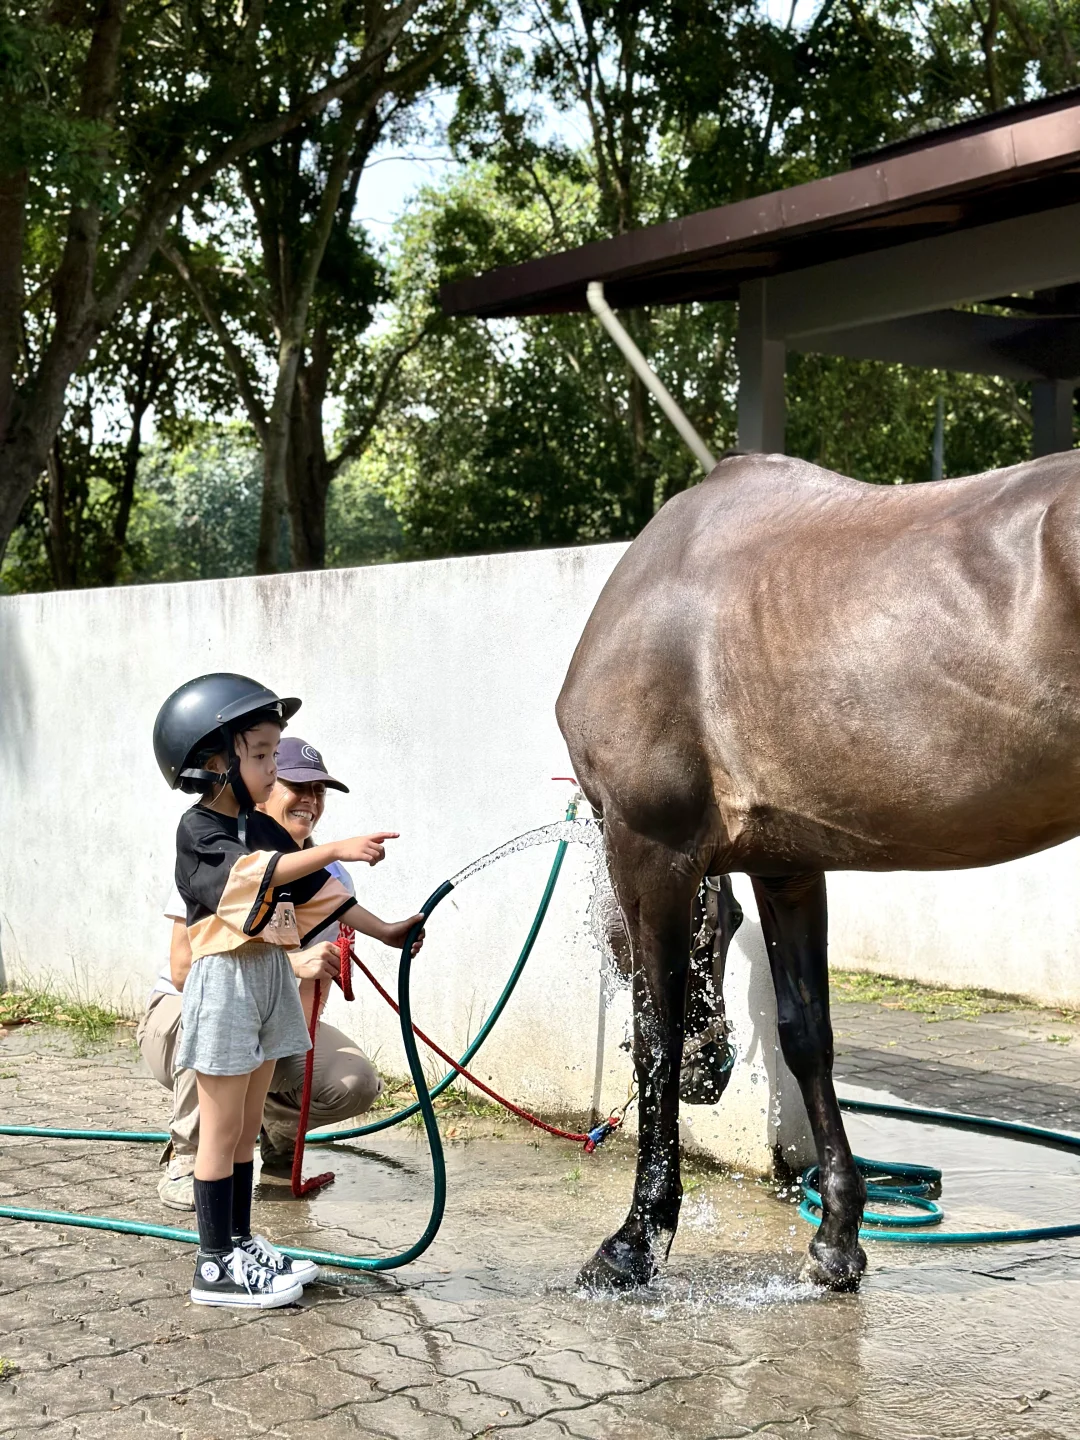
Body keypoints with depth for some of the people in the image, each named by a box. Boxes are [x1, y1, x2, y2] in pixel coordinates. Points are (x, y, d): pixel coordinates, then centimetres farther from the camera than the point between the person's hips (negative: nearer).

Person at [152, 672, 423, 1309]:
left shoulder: (266, 829, 11)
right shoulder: (199, 830, -13)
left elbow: (317, 892, 16)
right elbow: (257, 871, -31)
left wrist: (386, 932, 14)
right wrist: (336, 848, -42)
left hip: (270, 978, 8)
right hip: (225, 981, -8)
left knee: (247, 1127, 15)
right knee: (222, 1130, -1)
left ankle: (241, 1244, 25)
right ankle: (215, 1267, 6)